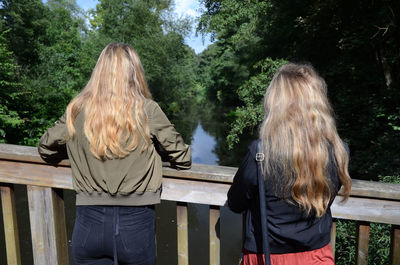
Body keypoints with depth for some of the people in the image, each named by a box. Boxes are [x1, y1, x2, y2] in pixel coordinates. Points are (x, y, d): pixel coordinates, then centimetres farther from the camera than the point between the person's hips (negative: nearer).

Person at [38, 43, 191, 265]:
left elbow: (46, 150, 12)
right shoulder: (147, 110, -10)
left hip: (89, 223, 1)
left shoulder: (77, 110, -3)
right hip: (136, 224, -1)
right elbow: (183, 160, -2)